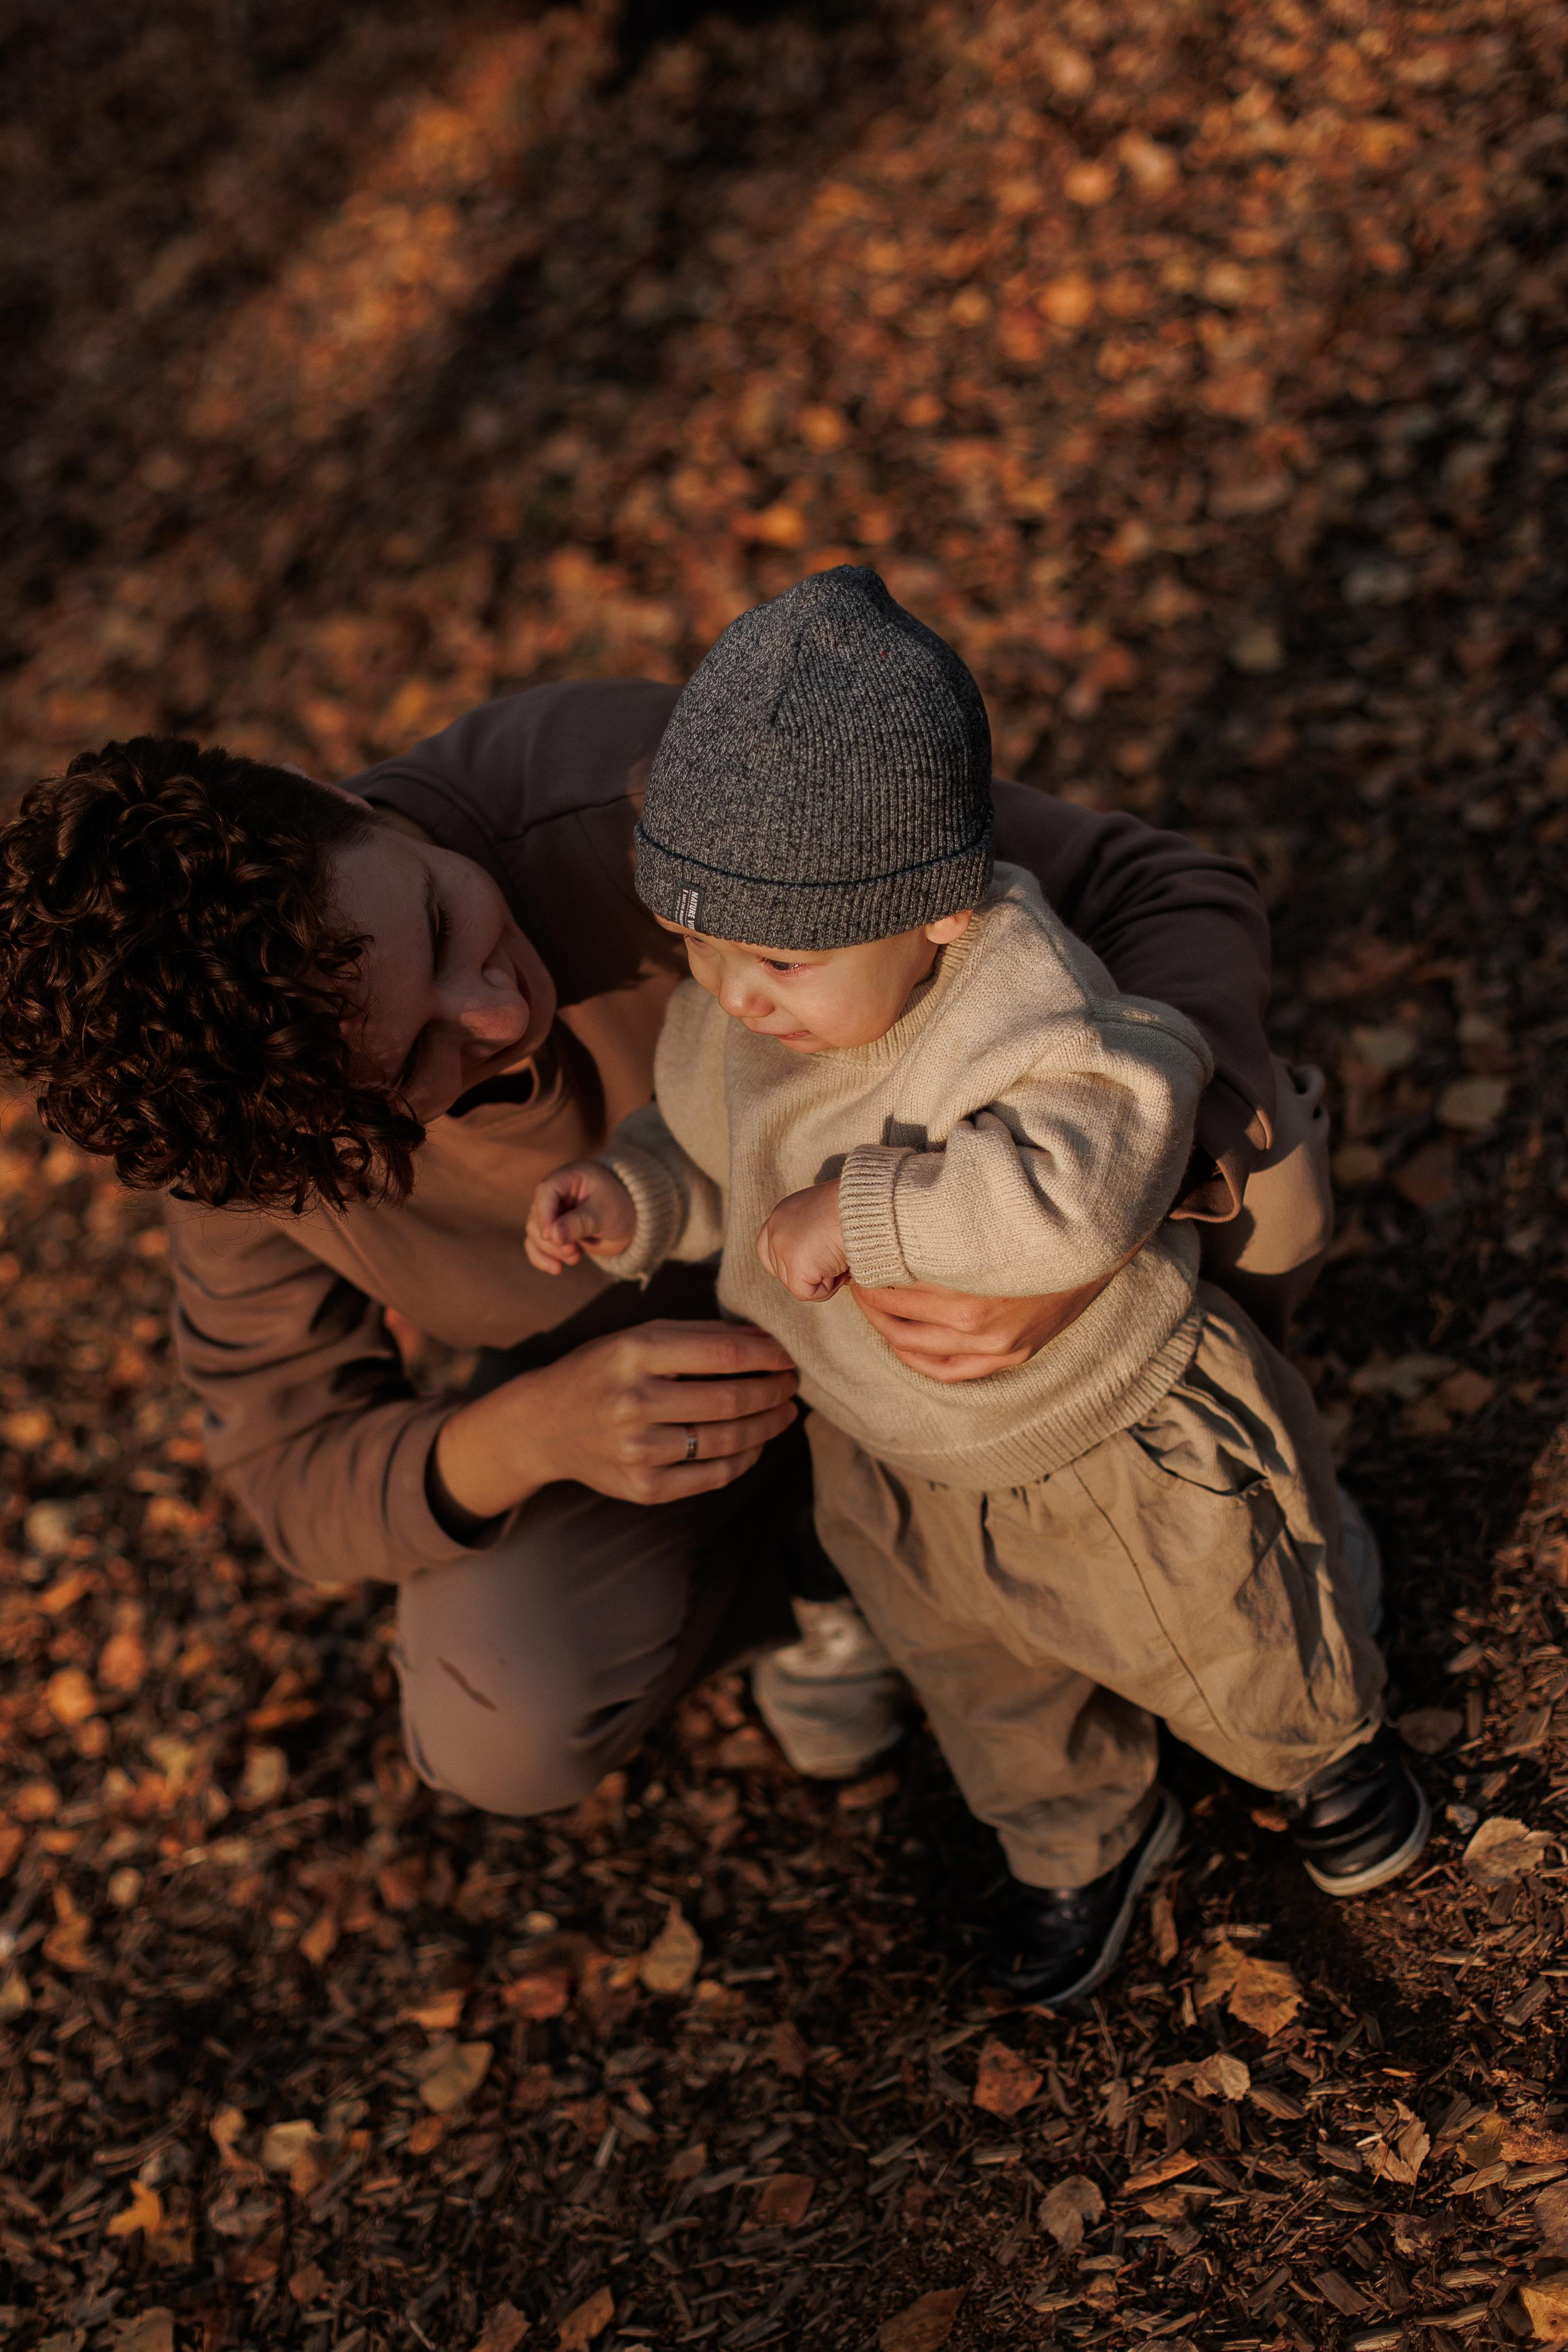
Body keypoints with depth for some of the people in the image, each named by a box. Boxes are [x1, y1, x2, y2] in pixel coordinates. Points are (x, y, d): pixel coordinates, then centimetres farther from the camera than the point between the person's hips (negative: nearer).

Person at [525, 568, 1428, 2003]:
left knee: (1231, 1655, 23)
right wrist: (629, 1196, -19)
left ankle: (1328, 1746, 60)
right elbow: (713, 1153, 1)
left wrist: (865, 1211, -48)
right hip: (898, 1458, 6)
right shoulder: (731, 1021, -18)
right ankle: (1086, 1834, 60)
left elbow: (1076, 1191, -56)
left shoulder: (1021, 1014, -40)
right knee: (987, 1693, 28)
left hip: (1117, 1441, -5)